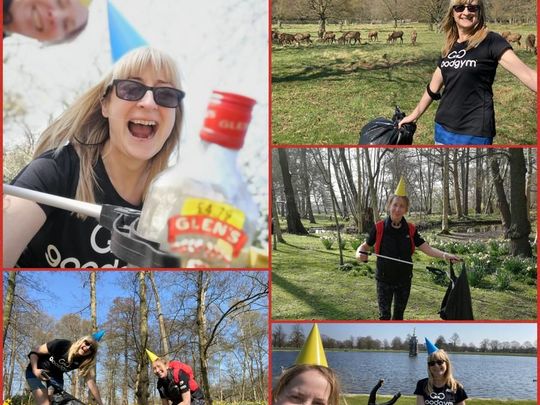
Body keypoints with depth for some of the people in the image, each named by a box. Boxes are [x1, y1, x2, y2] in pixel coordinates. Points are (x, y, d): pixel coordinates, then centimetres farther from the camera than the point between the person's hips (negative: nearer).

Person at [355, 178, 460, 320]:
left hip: (404, 280, 3)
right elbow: (365, 246, 0)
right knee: (385, 316, -2)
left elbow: (427, 248, -10)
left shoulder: (410, 230, -4)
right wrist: (360, 254, -24)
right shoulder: (379, 228, -11)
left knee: (399, 314, 16)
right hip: (385, 280, -3)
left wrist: (444, 255, -28)